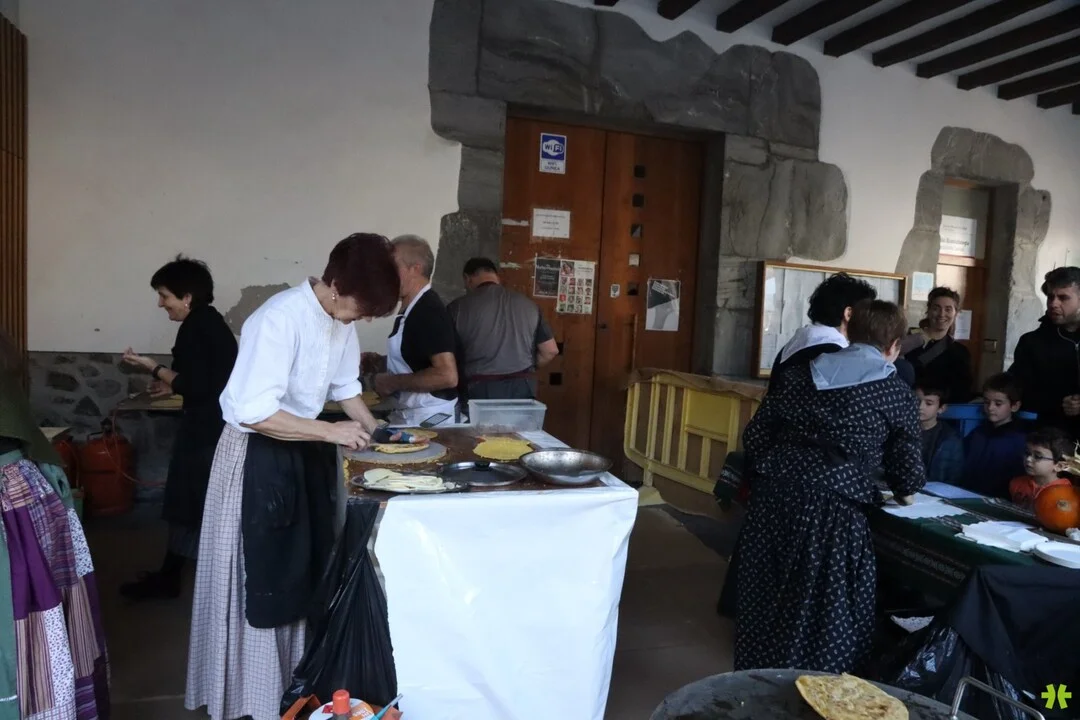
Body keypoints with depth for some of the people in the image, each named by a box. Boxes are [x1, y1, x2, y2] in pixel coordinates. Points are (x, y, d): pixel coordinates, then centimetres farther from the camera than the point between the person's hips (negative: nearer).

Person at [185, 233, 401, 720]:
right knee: (262, 578, 5)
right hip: (258, 455, -8)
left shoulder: (341, 320, -2)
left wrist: (373, 429, -1)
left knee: (306, 571, 17)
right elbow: (253, 412, -30)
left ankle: (300, 680, 36)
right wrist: (330, 432, -28)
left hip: (306, 448, 8)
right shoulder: (280, 319, -26)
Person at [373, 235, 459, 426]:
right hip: (410, 417, 9)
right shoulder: (411, 310, 11)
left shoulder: (429, 310, -18)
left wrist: (392, 382, -17)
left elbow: (447, 376, -27)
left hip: (430, 419, -9)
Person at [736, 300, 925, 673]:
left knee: (765, 606, 17)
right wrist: (904, 490, 29)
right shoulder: (896, 393, 4)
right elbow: (909, 467, 7)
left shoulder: (799, 374, 11)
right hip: (833, 513, -4)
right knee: (825, 618, 10)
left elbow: (754, 437, 9)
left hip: (774, 502, 4)